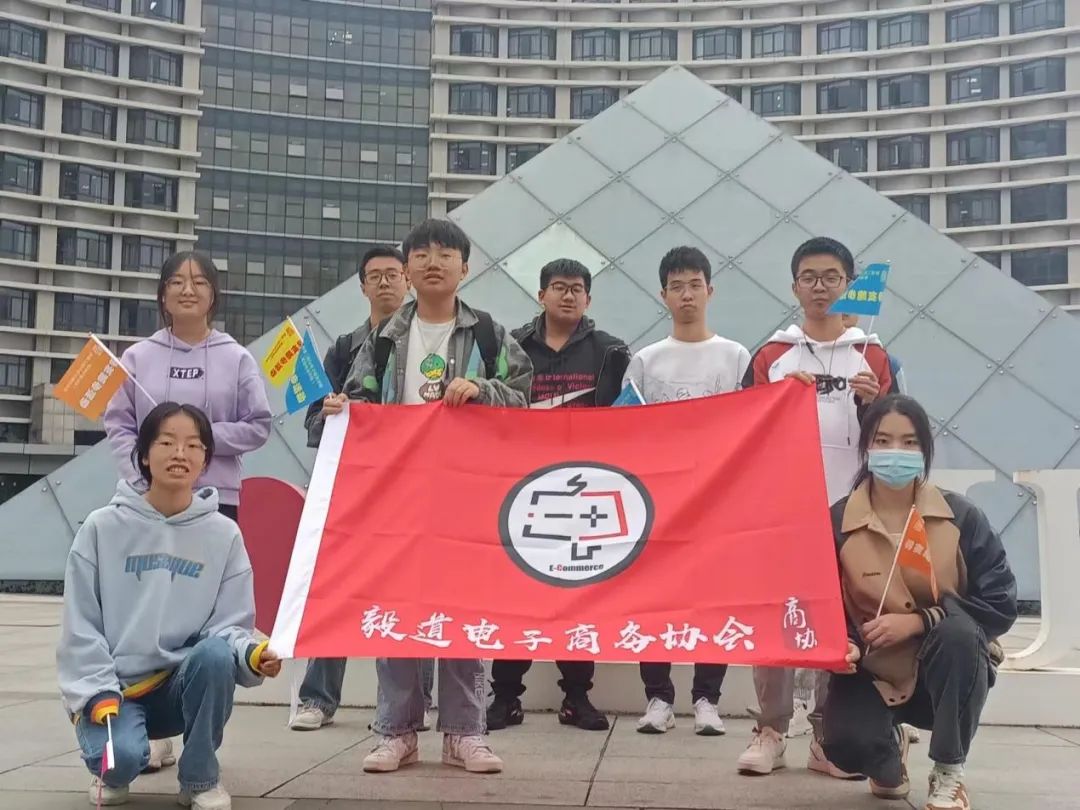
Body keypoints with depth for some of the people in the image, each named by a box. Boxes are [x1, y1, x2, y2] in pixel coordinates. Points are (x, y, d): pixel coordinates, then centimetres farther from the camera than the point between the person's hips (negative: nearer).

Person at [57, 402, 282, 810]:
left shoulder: (223, 534, -1)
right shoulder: (102, 527, -2)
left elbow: (231, 624, -3)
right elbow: (80, 624, -2)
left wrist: (249, 653, -26)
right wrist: (97, 692, -13)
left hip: (184, 684, 1)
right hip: (113, 687, -1)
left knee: (217, 653, -32)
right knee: (121, 756, -31)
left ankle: (200, 777, -9)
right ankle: (114, 769, 10)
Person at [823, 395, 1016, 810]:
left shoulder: (961, 516, -11)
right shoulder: (837, 522, -11)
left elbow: (1001, 603, -13)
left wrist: (918, 621, -22)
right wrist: (840, 644, -27)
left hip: (952, 670, 0)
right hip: (875, 671, 0)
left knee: (958, 628, -35)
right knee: (845, 743, -29)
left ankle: (949, 775, -13)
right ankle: (890, 753, 16)